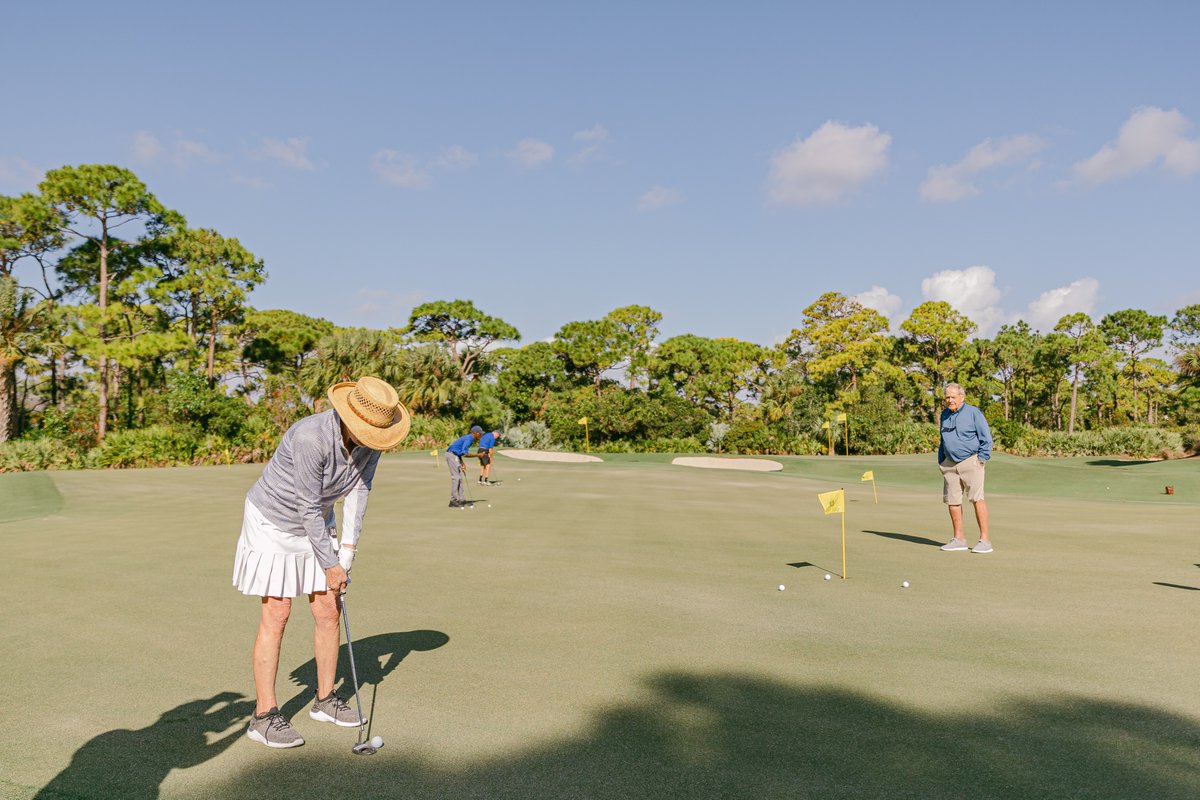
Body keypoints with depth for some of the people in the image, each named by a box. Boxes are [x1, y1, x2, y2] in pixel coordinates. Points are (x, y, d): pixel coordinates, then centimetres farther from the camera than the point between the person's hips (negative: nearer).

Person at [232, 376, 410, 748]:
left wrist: (348, 548, -12)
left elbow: (360, 488, -5)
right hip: (273, 521, -6)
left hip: (315, 522, 6)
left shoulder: (371, 438, -14)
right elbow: (308, 507, -27)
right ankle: (264, 716, 4)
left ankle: (325, 700, 21)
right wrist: (329, 564, -19)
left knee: (329, 611, 6)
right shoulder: (311, 437, -34)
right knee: (276, 616, -7)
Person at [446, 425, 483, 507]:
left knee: (459, 478, 9)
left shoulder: (469, 438, 14)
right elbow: (465, 454, -22)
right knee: (456, 477, -9)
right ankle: (453, 501, -7)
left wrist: (461, 463, 8)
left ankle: (461, 500, 10)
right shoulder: (468, 439, -17)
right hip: (452, 455, -10)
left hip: (455, 456, 10)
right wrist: (478, 455, -13)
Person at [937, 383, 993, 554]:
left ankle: (985, 540, -8)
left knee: (977, 499, -11)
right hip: (950, 463, 6)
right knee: (953, 501, 6)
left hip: (970, 461, -6)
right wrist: (941, 460, 18)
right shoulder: (945, 414, 14)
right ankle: (959, 539, 15)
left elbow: (986, 437, -4)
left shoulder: (973, 412, -4)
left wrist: (982, 459, -9)